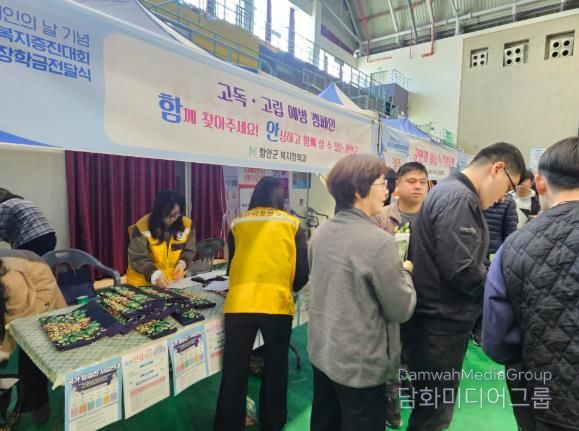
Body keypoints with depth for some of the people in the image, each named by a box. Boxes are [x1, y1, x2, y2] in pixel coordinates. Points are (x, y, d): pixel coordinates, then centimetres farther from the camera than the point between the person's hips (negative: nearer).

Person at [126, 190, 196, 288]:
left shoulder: (186, 224, -5)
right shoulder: (142, 228, -15)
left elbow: (189, 251, 4)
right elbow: (138, 259, -14)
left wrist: (182, 263, -15)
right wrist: (155, 275, -29)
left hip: (174, 280, 2)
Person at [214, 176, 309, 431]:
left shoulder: (238, 224, 12)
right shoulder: (293, 225, 7)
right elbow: (303, 272, 8)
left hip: (239, 303, 1)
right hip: (278, 303, 0)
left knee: (234, 372, 11)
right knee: (275, 367, 18)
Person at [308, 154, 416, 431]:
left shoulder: (321, 233, -2)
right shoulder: (379, 241, -25)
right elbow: (401, 310, -17)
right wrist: (405, 272, 0)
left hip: (321, 353, 7)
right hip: (360, 365, -6)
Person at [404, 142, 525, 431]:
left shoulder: (453, 193, 13)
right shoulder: (458, 198, -20)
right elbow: (462, 270, -26)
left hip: (439, 319, 10)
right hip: (441, 323, -10)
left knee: (430, 406, 25)